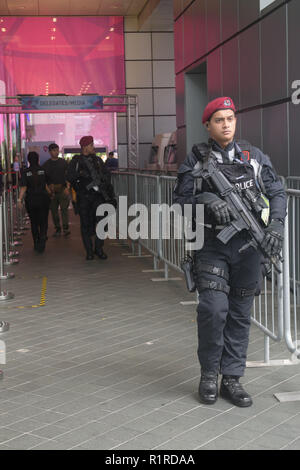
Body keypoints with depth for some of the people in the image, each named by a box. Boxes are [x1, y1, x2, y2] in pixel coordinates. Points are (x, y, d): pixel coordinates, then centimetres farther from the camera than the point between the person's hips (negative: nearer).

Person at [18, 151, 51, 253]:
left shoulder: (25, 172, -7)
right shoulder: (42, 170, -5)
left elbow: (23, 187, -14)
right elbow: (46, 185, 2)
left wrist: (20, 199, -11)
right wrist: (50, 192, 19)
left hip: (31, 200, 0)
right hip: (43, 198, 0)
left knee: (34, 222, 15)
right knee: (43, 222, 5)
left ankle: (36, 244, 21)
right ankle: (42, 239, -20)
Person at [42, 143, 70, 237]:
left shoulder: (63, 162, 8)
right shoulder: (46, 164, 6)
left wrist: (67, 187, -7)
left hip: (63, 189, -1)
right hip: (52, 190, 1)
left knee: (64, 208, -11)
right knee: (54, 210, 4)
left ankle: (66, 228, -14)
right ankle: (57, 229, 13)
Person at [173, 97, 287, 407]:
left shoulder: (254, 156, 8)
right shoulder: (196, 159, 2)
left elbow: (277, 193, 10)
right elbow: (180, 200, 2)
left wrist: (275, 225, -6)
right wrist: (207, 200, -17)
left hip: (247, 245, 3)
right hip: (212, 245, -2)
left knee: (240, 314, 6)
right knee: (213, 308, -14)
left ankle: (232, 379, 17)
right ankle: (209, 373, 7)